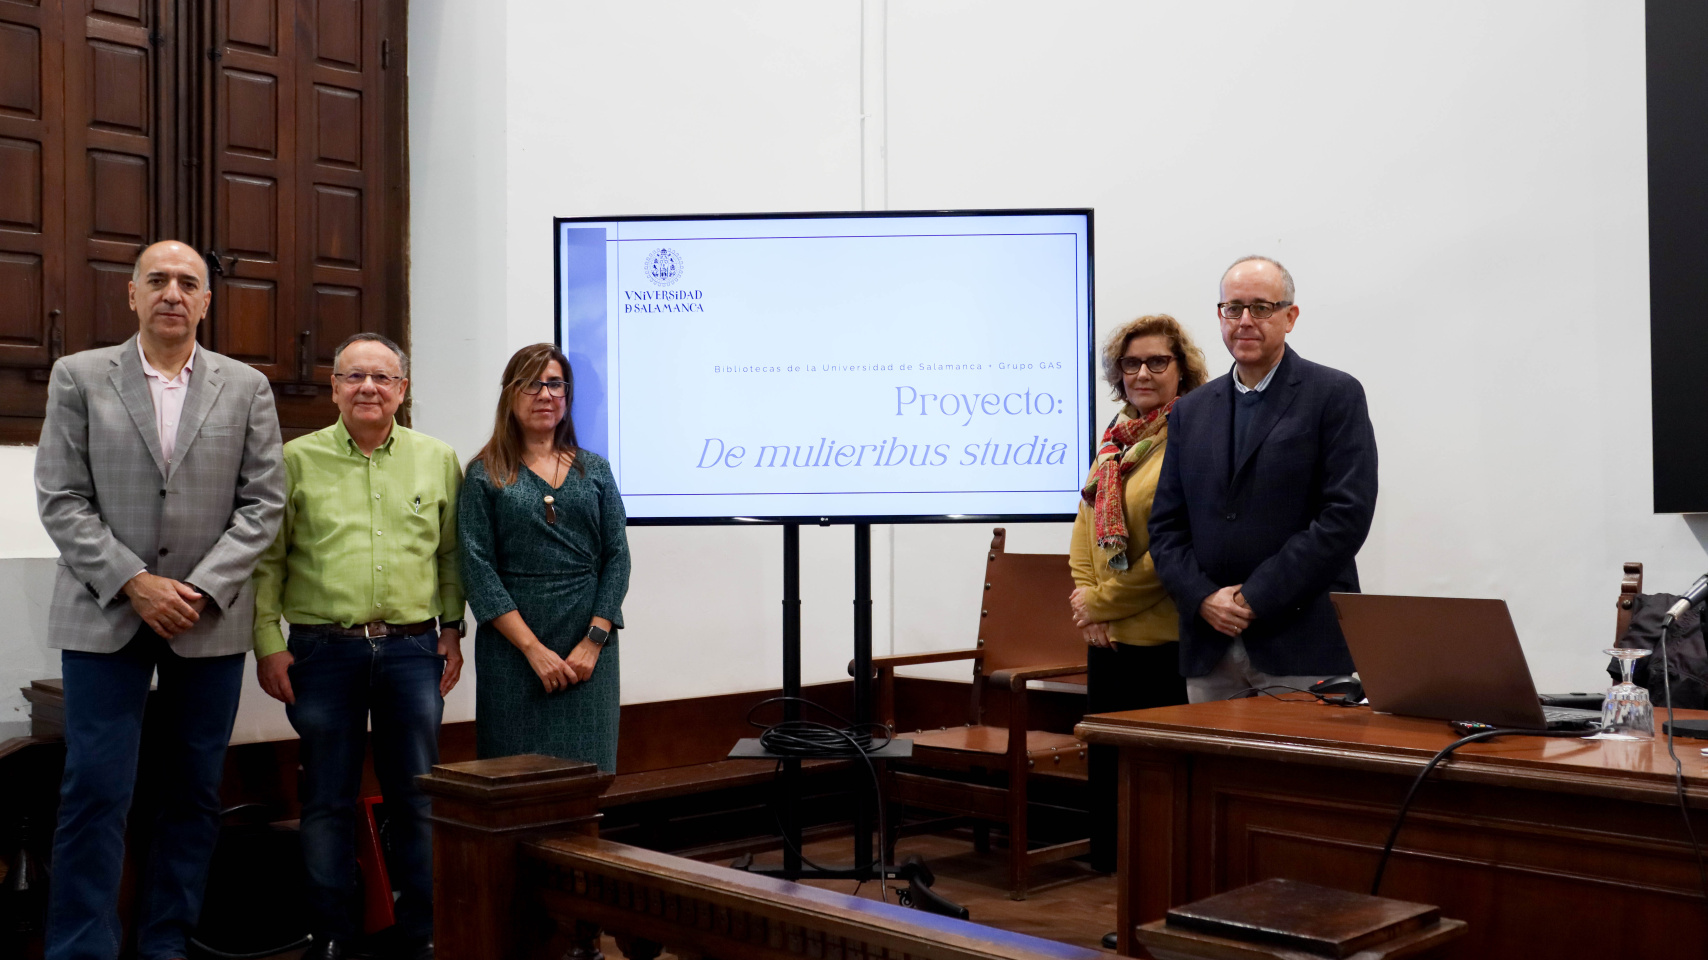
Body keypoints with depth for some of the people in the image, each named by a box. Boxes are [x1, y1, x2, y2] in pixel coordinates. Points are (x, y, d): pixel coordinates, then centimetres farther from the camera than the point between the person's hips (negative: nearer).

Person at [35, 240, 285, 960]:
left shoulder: (247, 388, 6)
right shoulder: (79, 377, 4)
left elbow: (263, 503, 2)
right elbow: (61, 500, -1)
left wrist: (201, 590, -9)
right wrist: (135, 583, -11)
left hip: (210, 620, 2)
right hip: (105, 616, -1)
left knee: (194, 794, 7)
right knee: (96, 793, -3)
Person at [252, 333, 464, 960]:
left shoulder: (438, 460, 7)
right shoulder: (297, 459, 3)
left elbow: (452, 553, 12)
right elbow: (267, 559, 3)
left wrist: (452, 630, 8)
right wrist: (268, 643, -2)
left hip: (413, 650, 1)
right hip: (323, 649, -1)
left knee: (418, 797, 7)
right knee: (327, 800, 6)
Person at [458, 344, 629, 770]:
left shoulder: (594, 470, 10)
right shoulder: (486, 475, 3)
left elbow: (617, 556, 5)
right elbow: (478, 568, -5)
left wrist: (594, 640, -7)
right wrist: (533, 649, -12)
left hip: (589, 653, 2)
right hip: (513, 647, -2)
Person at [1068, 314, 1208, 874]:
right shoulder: (1116, 440, 13)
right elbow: (1085, 526, 15)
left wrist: (1104, 600, -10)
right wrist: (1086, 598, 0)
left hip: (1166, 636, -7)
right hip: (1109, 637, 8)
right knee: (1109, 759, 15)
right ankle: (1114, 871, 29)